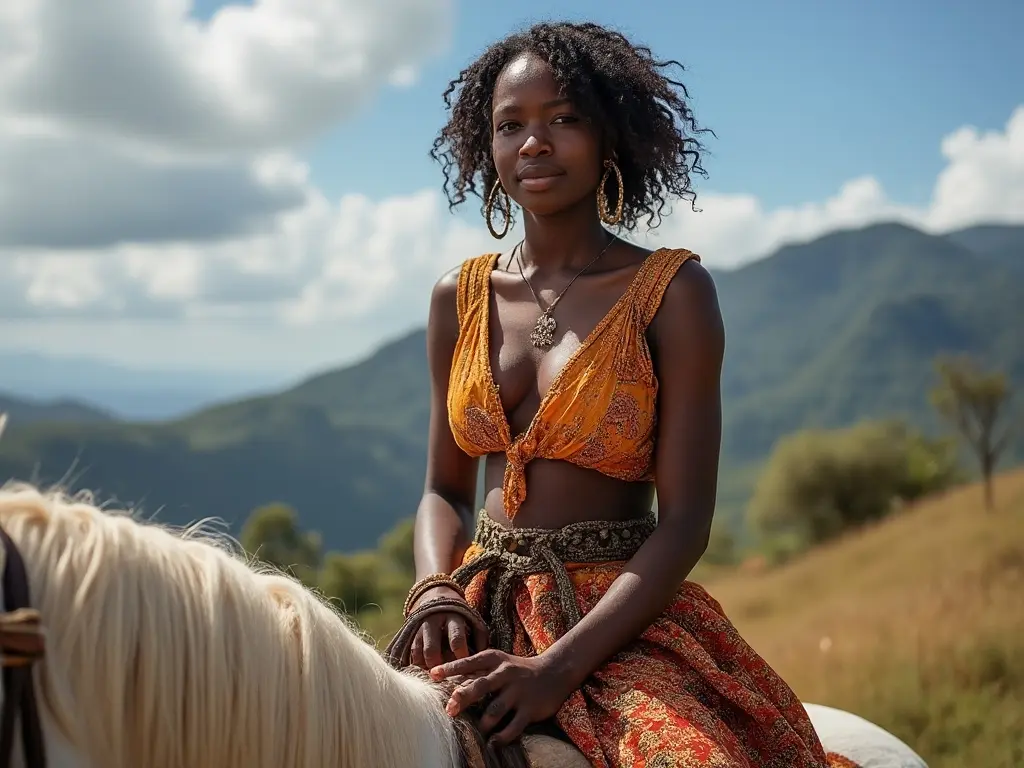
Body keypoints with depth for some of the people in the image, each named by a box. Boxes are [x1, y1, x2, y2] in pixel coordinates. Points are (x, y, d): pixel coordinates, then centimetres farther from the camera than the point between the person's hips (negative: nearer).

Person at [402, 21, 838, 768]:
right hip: (482, 615, 4)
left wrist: (560, 666, -20)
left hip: (625, 622, -4)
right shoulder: (460, 296, 9)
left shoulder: (672, 290, -4)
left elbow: (686, 519, -10)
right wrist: (435, 590, -7)